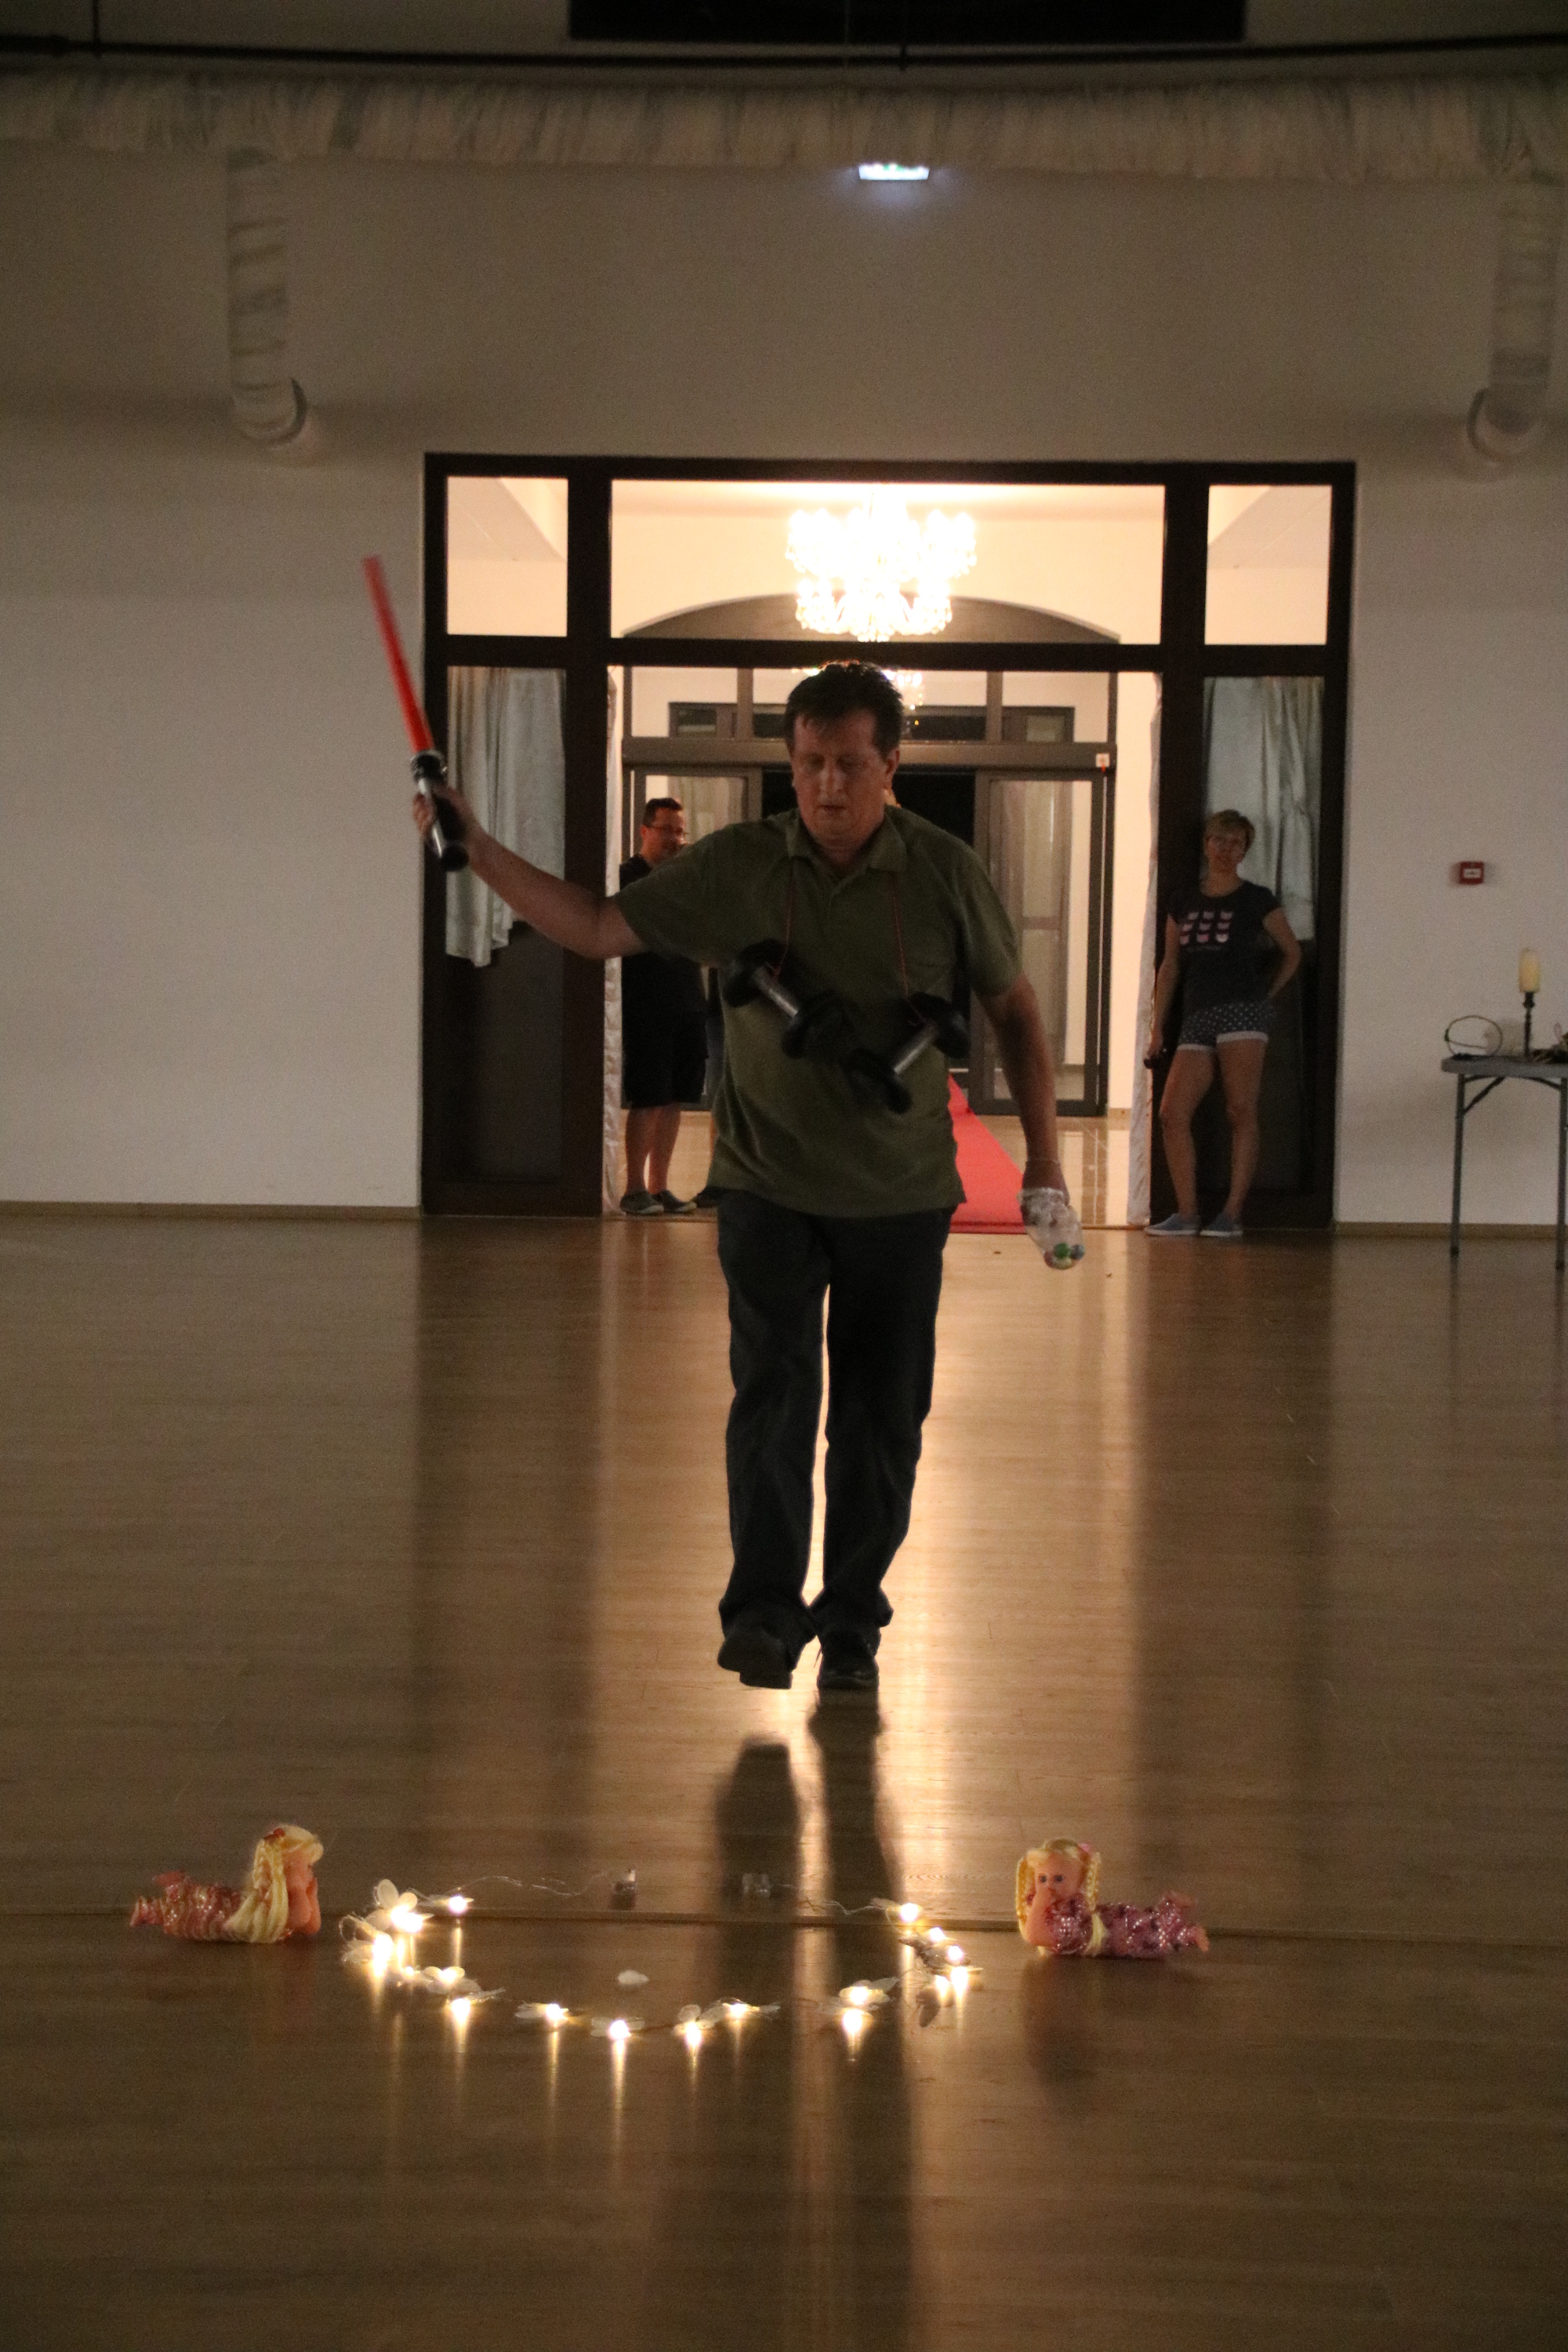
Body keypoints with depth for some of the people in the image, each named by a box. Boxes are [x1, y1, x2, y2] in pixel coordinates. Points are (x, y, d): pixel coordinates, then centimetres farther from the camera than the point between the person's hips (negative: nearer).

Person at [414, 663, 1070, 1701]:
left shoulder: (945, 874, -4)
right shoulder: (737, 866, -3)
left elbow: (1014, 1008, 6)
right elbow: (601, 926, 1)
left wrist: (1044, 1153, 3)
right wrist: (480, 851, -7)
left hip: (900, 1196, 0)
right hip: (770, 1186, 0)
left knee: (881, 1419, 4)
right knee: (772, 1390, -13)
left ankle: (852, 1626, 17)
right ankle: (763, 1614, -8)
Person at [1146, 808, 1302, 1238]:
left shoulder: (1256, 900, 4)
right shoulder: (1183, 903, 15)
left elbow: (1292, 951, 15)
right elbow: (1170, 966, 17)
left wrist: (1267, 995, 8)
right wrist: (1157, 1026, 13)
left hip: (1243, 1009, -5)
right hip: (1197, 1016, 5)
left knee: (1241, 1111, -10)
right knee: (1172, 1114, -5)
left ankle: (1232, 1214, -10)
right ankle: (1186, 1212, 2)